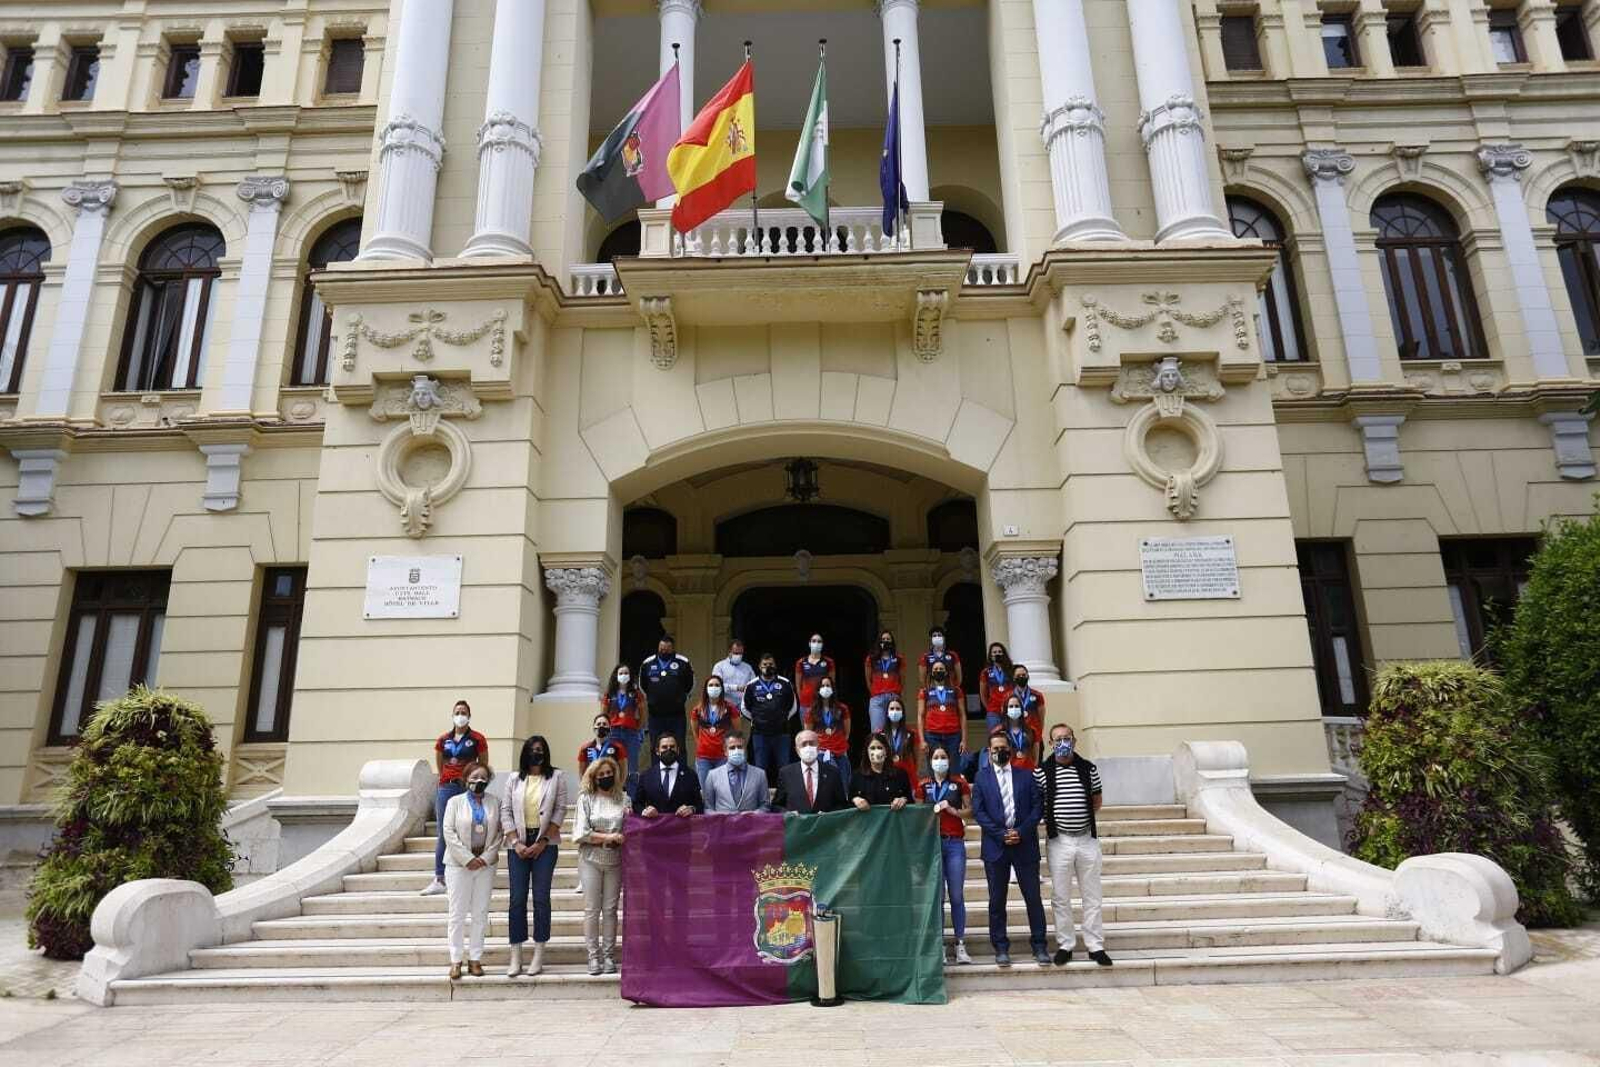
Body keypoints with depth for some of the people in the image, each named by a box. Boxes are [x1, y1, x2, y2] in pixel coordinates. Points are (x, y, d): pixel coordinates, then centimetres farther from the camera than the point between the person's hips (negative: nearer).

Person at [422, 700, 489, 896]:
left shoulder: (477, 739, -1)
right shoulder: (443, 739, 8)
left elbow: (484, 765, 5)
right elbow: (439, 764, 19)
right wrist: (448, 779, 13)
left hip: (468, 789, -3)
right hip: (446, 788, 3)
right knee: (443, 834, 4)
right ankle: (439, 879, 7)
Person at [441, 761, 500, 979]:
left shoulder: (493, 804, 5)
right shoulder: (455, 802, 0)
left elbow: (498, 834, 4)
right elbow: (449, 832, -7)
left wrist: (485, 858, -8)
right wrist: (468, 859, -12)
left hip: (485, 864, 2)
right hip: (459, 864, -2)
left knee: (480, 913, 6)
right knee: (458, 913, 1)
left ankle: (475, 958, 13)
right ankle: (456, 960, 9)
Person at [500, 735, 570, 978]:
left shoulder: (556, 776, 3)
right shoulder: (515, 779, 9)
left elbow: (560, 810, -2)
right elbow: (505, 810, 4)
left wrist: (541, 843, -7)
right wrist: (516, 843, -6)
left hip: (545, 843, -2)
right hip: (519, 843, 2)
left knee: (541, 898, -1)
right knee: (517, 898, 1)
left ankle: (539, 955, 7)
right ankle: (515, 956, 6)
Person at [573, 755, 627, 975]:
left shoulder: (623, 798, 8)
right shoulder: (586, 798, 2)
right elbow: (582, 832, -5)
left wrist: (621, 838, -12)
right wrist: (607, 837, -11)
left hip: (615, 859, 2)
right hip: (591, 858, -2)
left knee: (610, 909, 5)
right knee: (591, 909, 0)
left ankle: (609, 955, 12)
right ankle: (593, 956, 8)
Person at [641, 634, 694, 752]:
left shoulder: (683, 663, -1)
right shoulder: (647, 663, 6)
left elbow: (690, 685, 10)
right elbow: (641, 685, 20)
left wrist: (682, 698, 7)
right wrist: (648, 699, 15)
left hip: (677, 715, -2)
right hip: (655, 715, 2)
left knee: (679, 747, -1)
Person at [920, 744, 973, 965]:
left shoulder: (959, 783, 7)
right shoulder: (923, 786, 9)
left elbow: (970, 811, 8)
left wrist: (953, 810, -7)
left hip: (955, 843, 0)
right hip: (931, 842, 0)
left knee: (957, 895, 0)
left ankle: (960, 944, 7)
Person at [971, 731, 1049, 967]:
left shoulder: (1026, 775, 8)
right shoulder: (981, 778, 6)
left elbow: (1038, 807, 2)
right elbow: (978, 811, -1)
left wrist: (1021, 832, -10)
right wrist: (1001, 834, -11)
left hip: (1025, 844, 0)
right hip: (995, 846, 0)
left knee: (1033, 897, 3)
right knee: (997, 901, 5)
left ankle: (1039, 946, 12)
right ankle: (1001, 948, 14)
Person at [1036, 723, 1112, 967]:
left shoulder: (1089, 769, 2)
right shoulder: (1041, 772, -4)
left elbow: (1097, 800, 13)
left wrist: (1082, 815, 4)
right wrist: (1051, 819, -3)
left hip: (1087, 838, 1)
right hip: (1058, 841, -1)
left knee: (1092, 896, 8)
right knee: (1060, 897, 6)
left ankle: (1096, 946, 18)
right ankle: (1065, 945, 18)